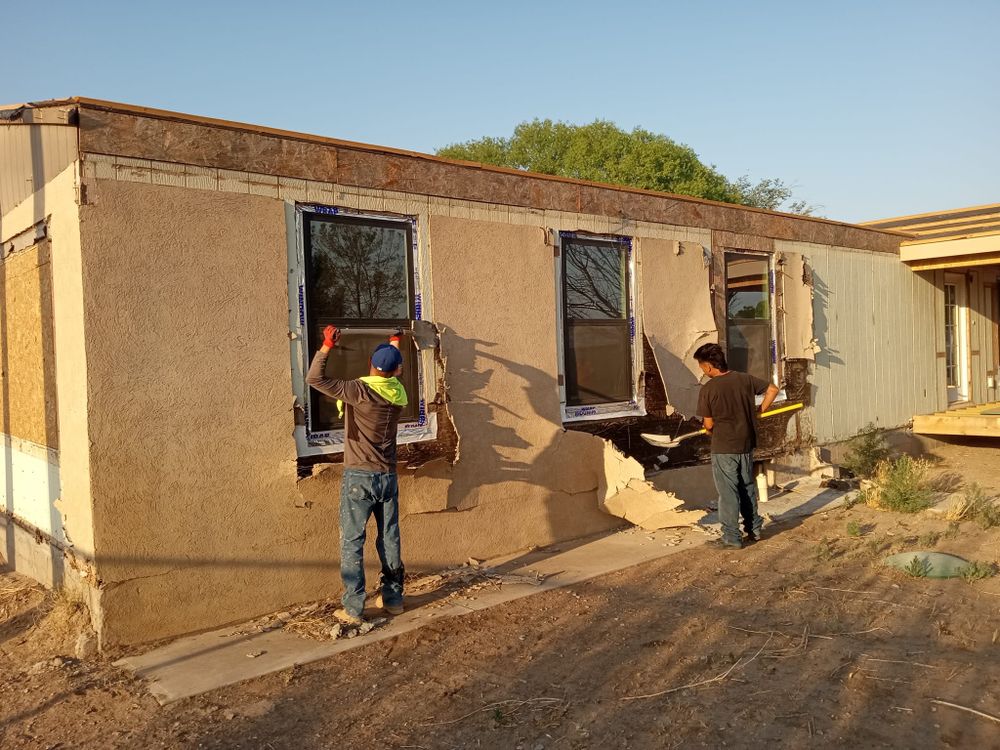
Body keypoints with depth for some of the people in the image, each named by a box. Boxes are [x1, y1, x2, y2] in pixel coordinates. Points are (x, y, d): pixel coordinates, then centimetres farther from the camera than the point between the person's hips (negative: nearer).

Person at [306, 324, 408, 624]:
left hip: (359, 477, -5)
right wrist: (395, 346, 42)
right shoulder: (398, 392, 2)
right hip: (388, 476, 5)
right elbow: (393, 371, 27)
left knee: (351, 542, 2)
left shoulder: (360, 391, -16)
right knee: (389, 538, 14)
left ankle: (353, 609, 4)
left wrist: (327, 345, -11)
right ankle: (393, 598, 24)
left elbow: (315, 379, -17)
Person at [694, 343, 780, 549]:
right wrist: (760, 411, 15)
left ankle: (732, 536, 11)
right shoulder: (745, 379, -2)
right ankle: (754, 528, 30)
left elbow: (709, 424, -12)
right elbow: (773, 389, 6)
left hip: (723, 448, -5)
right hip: (747, 444, 5)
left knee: (728, 492, 5)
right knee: (748, 487, 20)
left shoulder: (708, 389, -17)